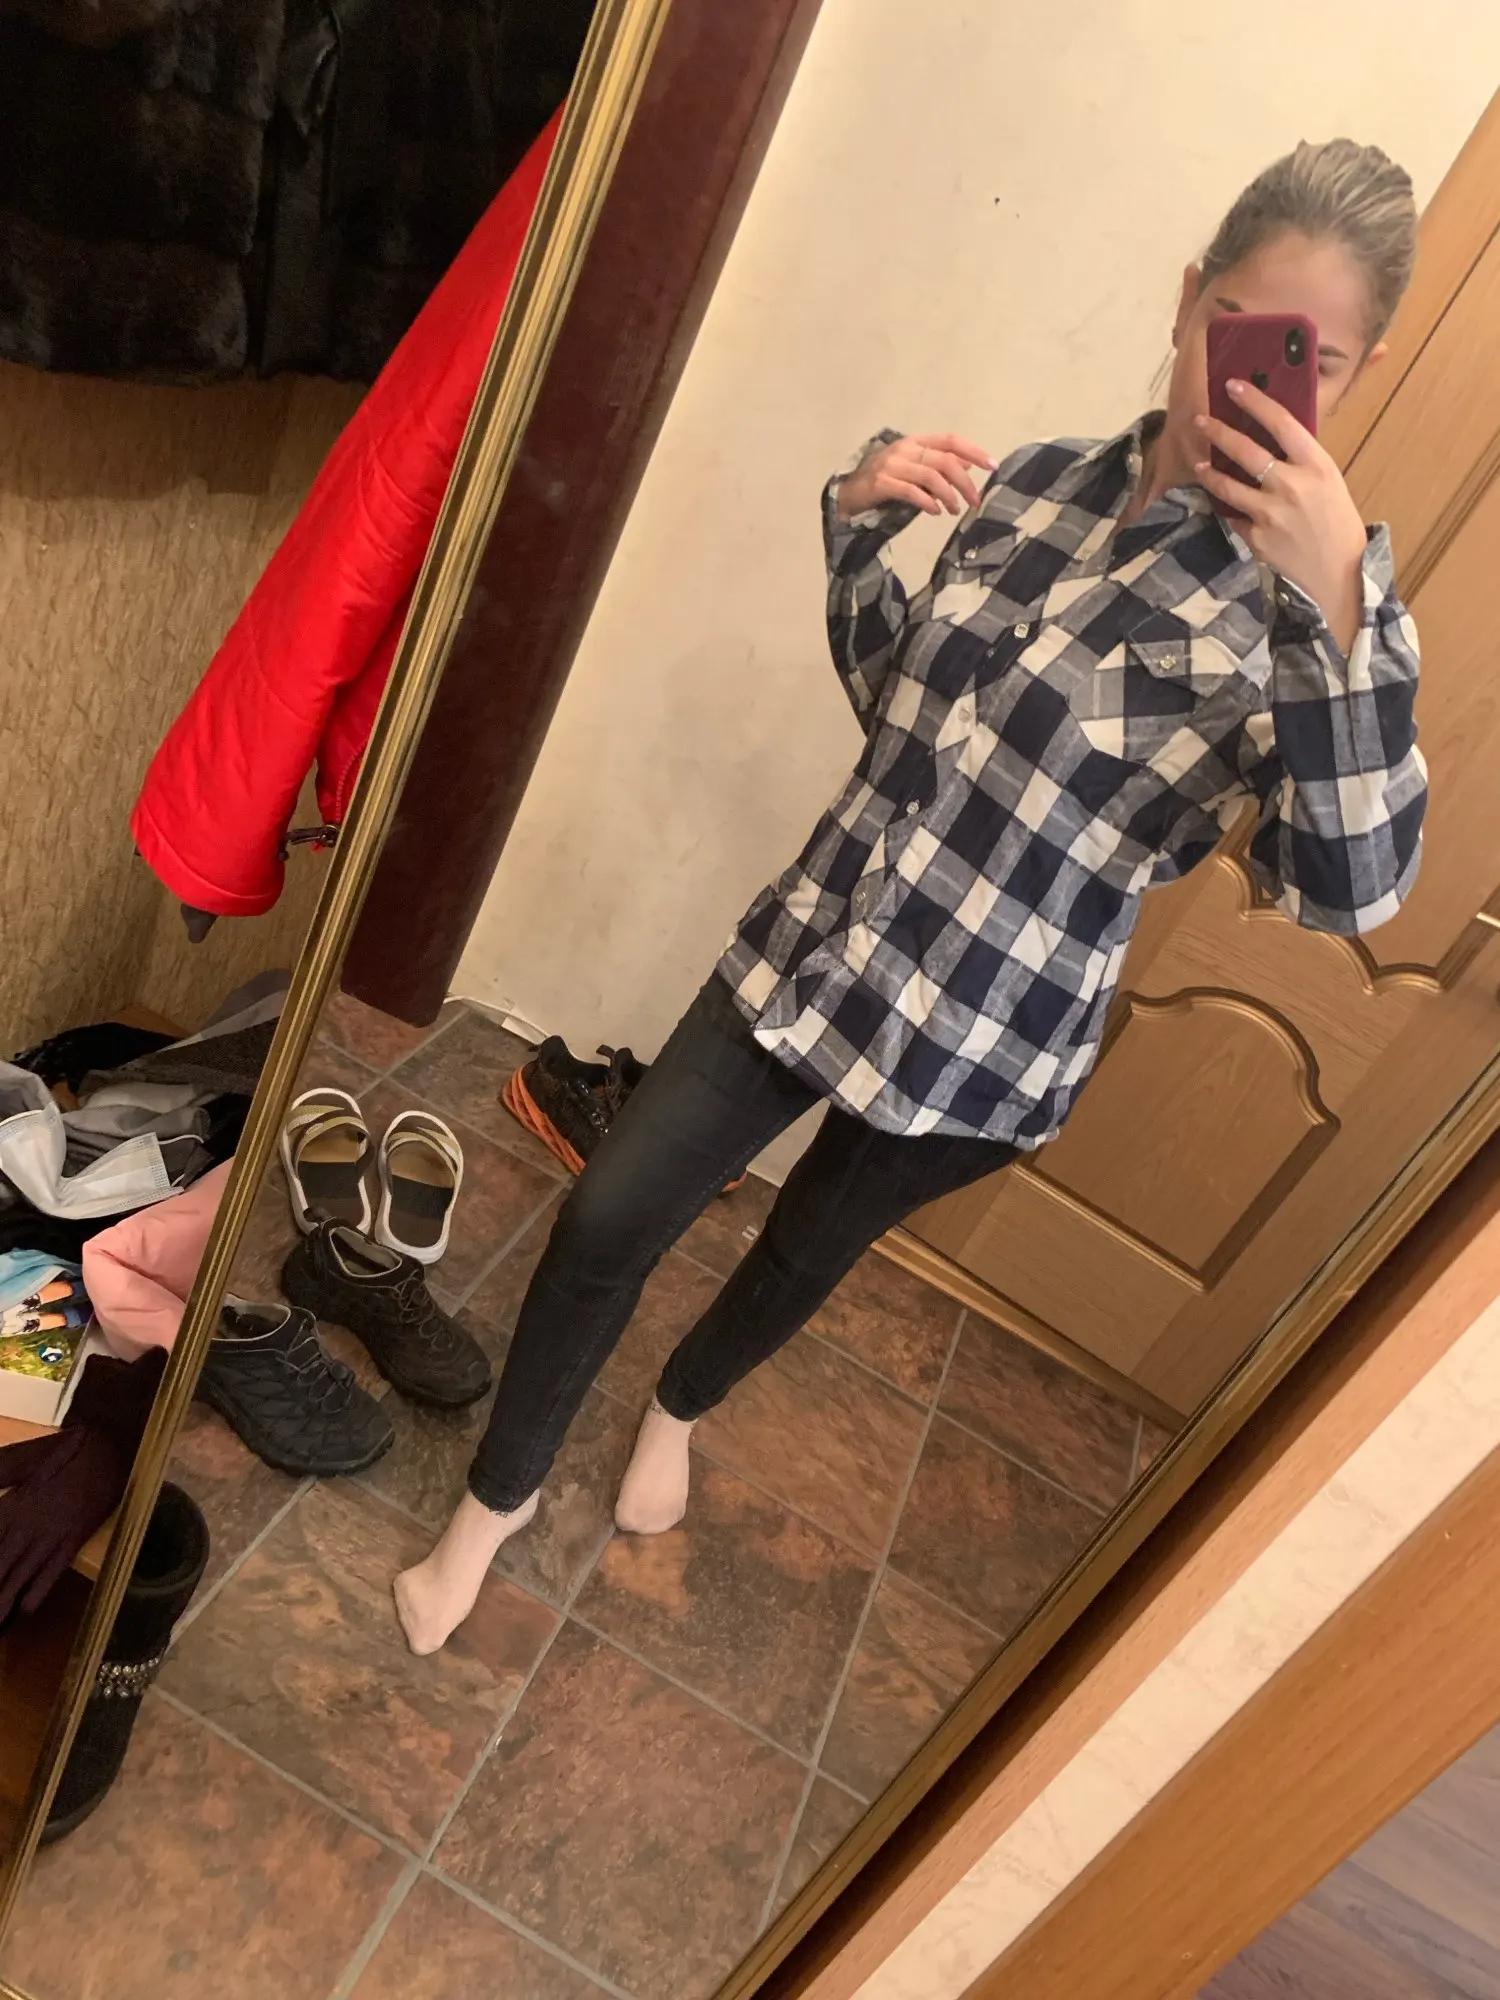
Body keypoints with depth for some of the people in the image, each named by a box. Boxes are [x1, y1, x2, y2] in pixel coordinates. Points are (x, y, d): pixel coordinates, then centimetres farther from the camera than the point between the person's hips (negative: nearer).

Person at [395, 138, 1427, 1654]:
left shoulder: (1303, 601, -13)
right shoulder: (1037, 482, 0)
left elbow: (1346, 884, -26)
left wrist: (1339, 591, -33)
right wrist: (859, 526, -5)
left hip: (989, 1044, -2)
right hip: (817, 943, 3)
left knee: (809, 1248, 21)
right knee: (609, 1216, 0)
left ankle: (680, 1409, 57)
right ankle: (497, 1495, 29)